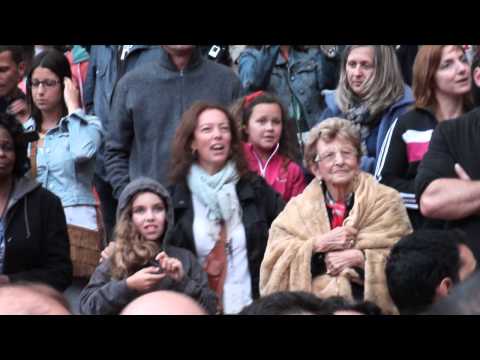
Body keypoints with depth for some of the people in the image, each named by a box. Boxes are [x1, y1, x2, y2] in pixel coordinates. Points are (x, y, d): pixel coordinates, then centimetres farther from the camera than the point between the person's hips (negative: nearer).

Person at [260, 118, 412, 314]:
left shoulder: (386, 201, 7)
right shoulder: (298, 207, 11)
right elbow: (274, 263, 3)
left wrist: (360, 258, -10)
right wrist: (319, 244, -8)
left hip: (370, 304, -1)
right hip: (311, 305, 1)